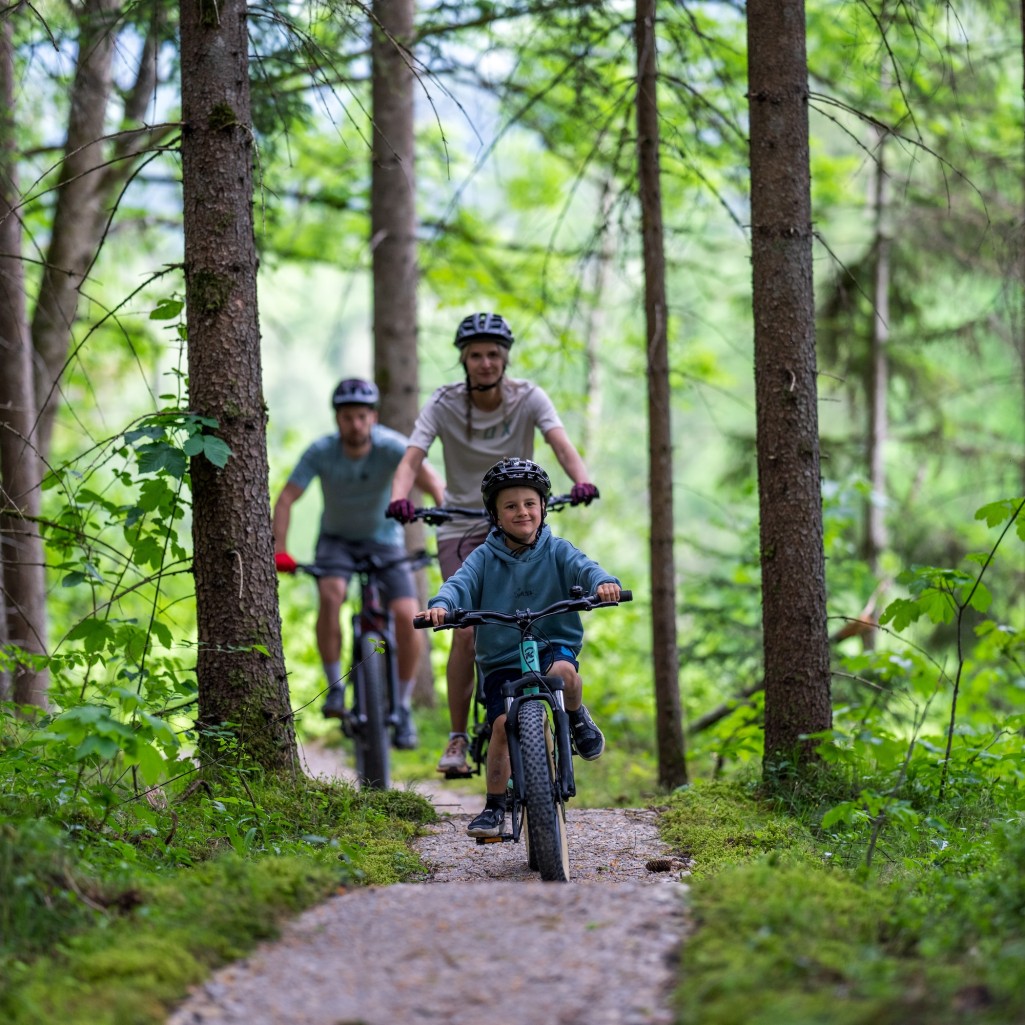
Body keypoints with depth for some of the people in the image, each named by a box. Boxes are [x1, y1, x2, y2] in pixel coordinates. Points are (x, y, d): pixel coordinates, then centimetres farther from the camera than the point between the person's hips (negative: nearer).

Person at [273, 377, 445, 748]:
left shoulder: (390, 446, -23)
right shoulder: (321, 451, -20)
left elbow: (429, 479, -36)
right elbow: (286, 499, -24)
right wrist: (279, 551, -38)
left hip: (384, 540, 0)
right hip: (337, 539, 0)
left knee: (406, 615, -20)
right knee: (331, 593, -32)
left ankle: (404, 707, -2)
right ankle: (335, 687, -16)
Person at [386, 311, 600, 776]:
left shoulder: (527, 398, -11)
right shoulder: (444, 403, -11)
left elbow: (561, 443, -26)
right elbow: (411, 458, -23)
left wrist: (581, 479, -47)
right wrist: (399, 497, -44)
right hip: (461, 524, 0)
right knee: (466, 631, -13)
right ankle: (457, 739, -2)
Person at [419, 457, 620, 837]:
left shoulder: (556, 550, 3)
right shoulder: (485, 557, 3)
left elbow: (583, 567, -14)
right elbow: (461, 583, -12)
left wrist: (603, 582, -38)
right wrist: (440, 605, -35)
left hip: (553, 645, -1)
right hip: (502, 660, 1)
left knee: (563, 670, -35)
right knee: (503, 723, -16)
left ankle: (577, 717, -1)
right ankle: (495, 807, -1)